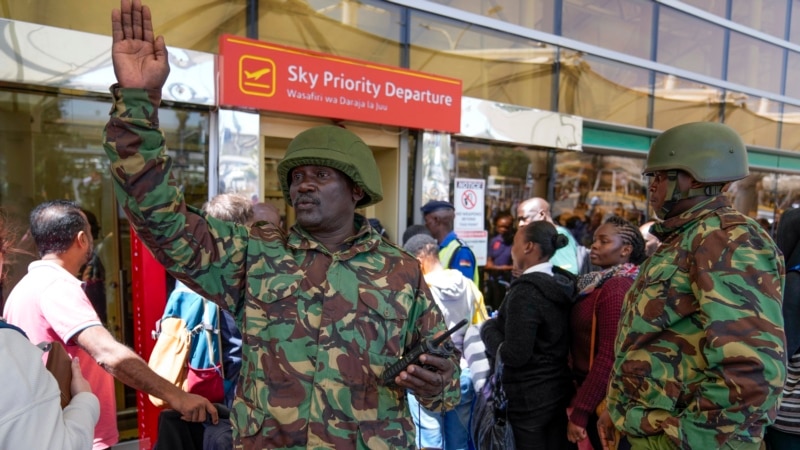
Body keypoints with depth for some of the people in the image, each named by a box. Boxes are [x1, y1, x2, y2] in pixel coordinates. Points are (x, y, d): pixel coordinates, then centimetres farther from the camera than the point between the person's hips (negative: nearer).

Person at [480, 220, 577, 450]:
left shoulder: (525, 292, -22)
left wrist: (488, 328, -8)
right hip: (558, 390, 8)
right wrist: (500, 325, 9)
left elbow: (515, 355, -24)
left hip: (528, 397, -8)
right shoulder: (563, 284, 3)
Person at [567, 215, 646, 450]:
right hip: (598, 392, 9)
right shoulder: (603, 283, 8)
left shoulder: (616, 287, -20)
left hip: (604, 399, -9)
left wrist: (579, 411, -23)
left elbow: (609, 356, -25)